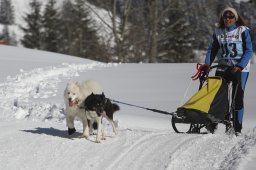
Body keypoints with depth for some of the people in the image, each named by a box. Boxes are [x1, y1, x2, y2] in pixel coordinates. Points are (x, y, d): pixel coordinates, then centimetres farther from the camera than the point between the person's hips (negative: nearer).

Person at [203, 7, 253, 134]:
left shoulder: (243, 31, -2)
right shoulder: (218, 32, 8)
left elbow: (248, 51, -5)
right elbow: (212, 50, 12)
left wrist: (239, 66, -17)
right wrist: (207, 65, -3)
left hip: (240, 68, -3)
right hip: (222, 67, 3)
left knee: (238, 97, -6)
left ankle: (237, 128, -1)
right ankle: (213, 124, 0)